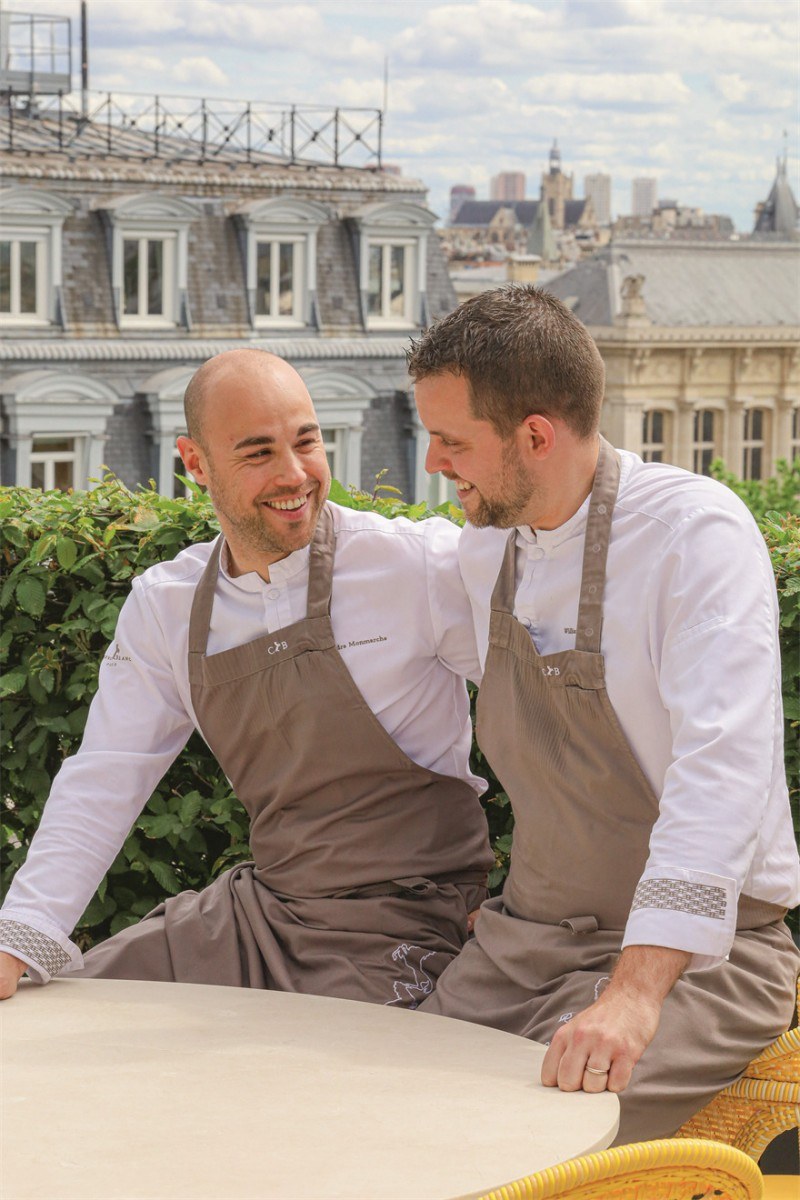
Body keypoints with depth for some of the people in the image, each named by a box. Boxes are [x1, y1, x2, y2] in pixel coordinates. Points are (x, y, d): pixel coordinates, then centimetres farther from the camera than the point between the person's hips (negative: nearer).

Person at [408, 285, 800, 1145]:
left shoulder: (696, 532, -18)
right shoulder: (485, 549, 6)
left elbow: (722, 768, -30)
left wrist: (636, 991, -39)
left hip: (696, 952, -7)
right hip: (523, 940, 7)